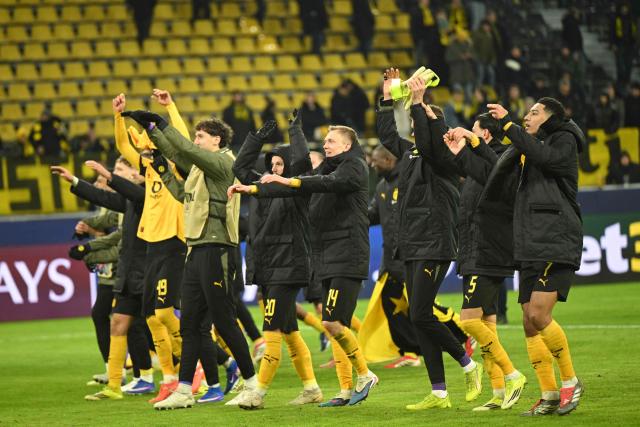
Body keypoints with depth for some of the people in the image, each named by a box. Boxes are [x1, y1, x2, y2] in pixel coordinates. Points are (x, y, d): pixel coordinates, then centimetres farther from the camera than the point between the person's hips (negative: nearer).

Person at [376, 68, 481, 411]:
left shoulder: (442, 156, -8)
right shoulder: (410, 152, 15)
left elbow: (427, 142, -26)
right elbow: (387, 135, 24)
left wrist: (418, 104, -25)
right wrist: (388, 99, 17)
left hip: (434, 246, -9)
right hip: (412, 247, 9)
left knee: (420, 316, -12)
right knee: (420, 319, 5)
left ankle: (468, 365, 6)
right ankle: (438, 393, 7)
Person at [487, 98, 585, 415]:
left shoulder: (564, 142, 1)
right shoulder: (525, 149, 22)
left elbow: (543, 158, -19)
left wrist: (507, 124, -16)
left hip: (558, 245, -8)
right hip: (530, 246, 8)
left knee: (539, 315, -18)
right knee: (529, 322, 2)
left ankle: (570, 381, -4)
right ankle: (549, 395, 6)